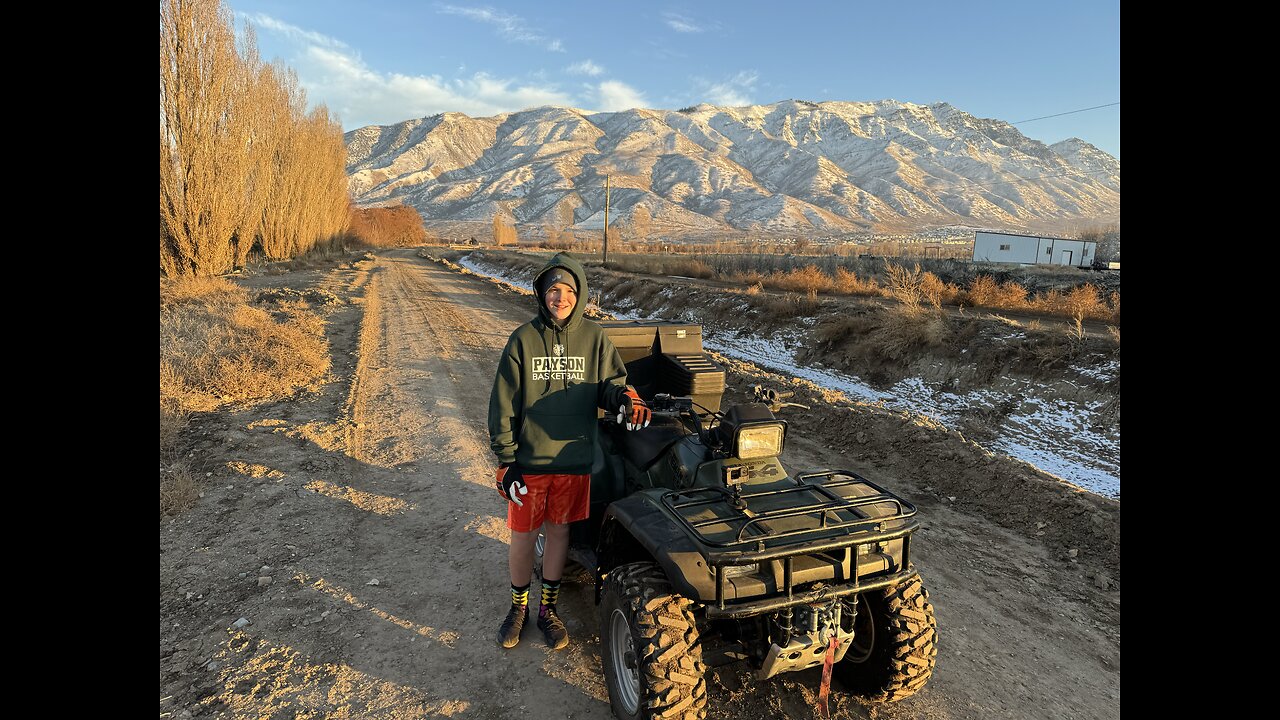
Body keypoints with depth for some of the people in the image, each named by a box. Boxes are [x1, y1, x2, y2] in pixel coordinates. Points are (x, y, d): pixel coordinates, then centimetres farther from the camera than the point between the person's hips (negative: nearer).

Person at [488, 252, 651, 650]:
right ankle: (518, 607, 34)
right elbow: (504, 403, -4)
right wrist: (505, 461, -7)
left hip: (574, 458, 1)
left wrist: (624, 395, -22)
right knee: (522, 536, 11)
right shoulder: (524, 339, -5)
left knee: (559, 532, 15)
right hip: (529, 460, -1)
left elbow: (609, 384, 3)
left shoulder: (595, 338, -2)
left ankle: (548, 609, 34)